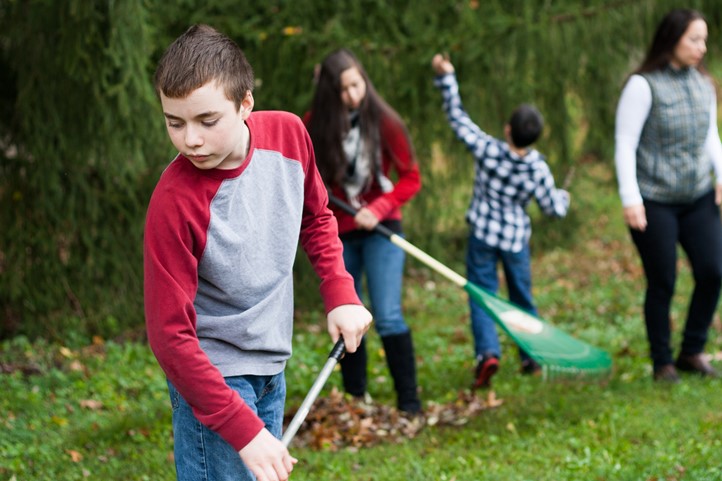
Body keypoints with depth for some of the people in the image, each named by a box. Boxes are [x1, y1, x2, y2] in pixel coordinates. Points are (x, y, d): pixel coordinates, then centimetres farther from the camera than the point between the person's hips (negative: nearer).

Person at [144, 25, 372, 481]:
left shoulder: (288, 134, -11)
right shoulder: (174, 201, -27)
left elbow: (316, 217, 11)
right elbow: (171, 336, -23)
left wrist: (341, 294, -2)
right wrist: (243, 430, -26)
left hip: (272, 367, 6)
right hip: (214, 374, -6)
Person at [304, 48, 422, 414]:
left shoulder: (383, 122, -9)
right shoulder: (314, 126, -5)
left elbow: (410, 178, -4)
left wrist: (379, 209, -17)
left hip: (379, 229, -3)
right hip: (338, 234, 3)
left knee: (388, 317, -12)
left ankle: (409, 403, -6)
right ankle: (354, 400, 20)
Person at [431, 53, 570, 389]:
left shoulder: (487, 149, -16)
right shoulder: (538, 169, -13)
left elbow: (458, 119, -8)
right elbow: (554, 208, -5)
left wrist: (446, 78, -1)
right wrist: (563, 196, 19)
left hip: (482, 235, -1)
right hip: (516, 238, 1)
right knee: (522, 298, 17)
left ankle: (487, 352, -20)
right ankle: (533, 357, 25)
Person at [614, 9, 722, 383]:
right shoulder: (643, 85, -11)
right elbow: (624, 144, -11)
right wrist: (630, 198, -16)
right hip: (655, 203, -5)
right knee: (662, 284, 0)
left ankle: (692, 352, 15)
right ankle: (662, 363, 16)